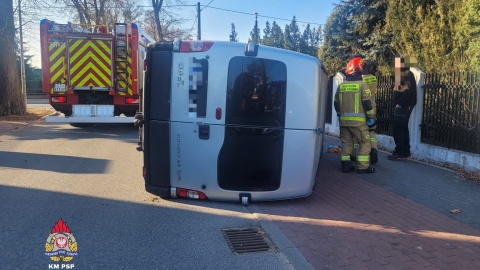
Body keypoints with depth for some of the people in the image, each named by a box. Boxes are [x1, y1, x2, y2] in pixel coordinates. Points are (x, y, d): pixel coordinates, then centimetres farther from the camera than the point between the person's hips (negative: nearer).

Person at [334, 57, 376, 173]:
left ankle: (346, 165, 13)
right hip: (358, 120, -5)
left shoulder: (341, 86, 8)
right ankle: (363, 167, 2)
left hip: (344, 120, 5)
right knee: (365, 143, 5)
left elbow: (336, 103, 15)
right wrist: (371, 117, 0)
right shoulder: (362, 85, -8)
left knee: (346, 142, 13)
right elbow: (367, 103, -10)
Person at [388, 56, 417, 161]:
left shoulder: (407, 75, -13)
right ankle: (405, 152, 20)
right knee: (403, 129, 13)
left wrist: (399, 103, -16)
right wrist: (397, 103, 9)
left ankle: (400, 153, -2)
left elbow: (408, 92, -22)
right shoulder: (407, 75, 17)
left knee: (398, 129, -7)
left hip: (403, 107, -10)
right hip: (403, 106, 10)